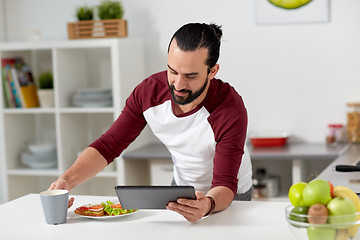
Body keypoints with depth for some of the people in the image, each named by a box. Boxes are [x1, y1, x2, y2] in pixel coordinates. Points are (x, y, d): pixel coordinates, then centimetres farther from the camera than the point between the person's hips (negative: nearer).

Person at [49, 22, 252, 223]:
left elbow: (226, 184, -33)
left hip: (226, 198, -2)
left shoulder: (230, 109, -30)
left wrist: (208, 205, -57)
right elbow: (108, 145, -13)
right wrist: (67, 180, -30)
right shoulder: (149, 91, -18)